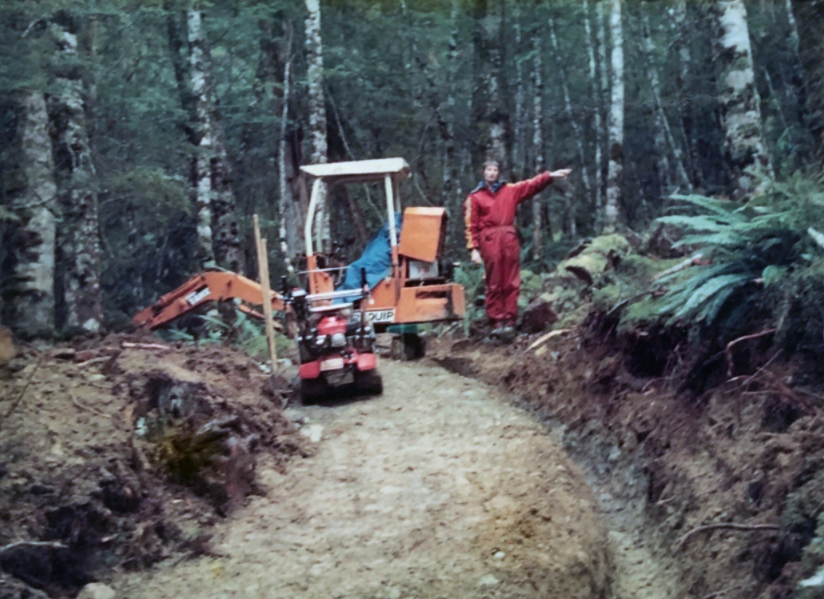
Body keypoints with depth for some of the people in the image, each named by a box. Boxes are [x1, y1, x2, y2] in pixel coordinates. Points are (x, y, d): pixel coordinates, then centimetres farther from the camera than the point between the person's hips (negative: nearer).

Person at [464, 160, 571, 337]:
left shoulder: (510, 190, 15)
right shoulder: (475, 197, 7)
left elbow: (532, 185, 6)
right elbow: (471, 225, 2)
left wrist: (550, 175, -8)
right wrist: (474, 248, -7)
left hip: (509, 238, 3)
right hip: (489, 240, -3)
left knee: (511, 283, 0)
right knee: (494, 284, -2)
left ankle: (509, 320, 2)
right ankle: (497, 322, -1)